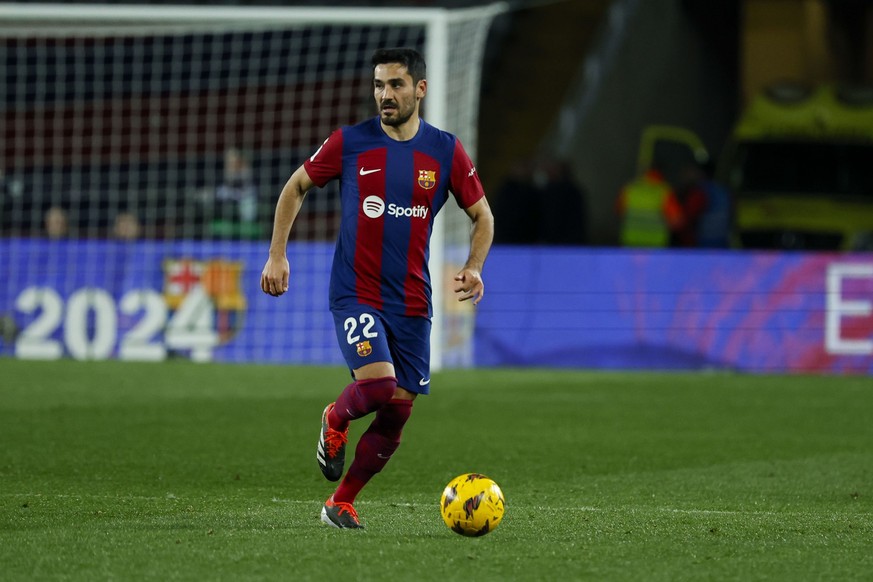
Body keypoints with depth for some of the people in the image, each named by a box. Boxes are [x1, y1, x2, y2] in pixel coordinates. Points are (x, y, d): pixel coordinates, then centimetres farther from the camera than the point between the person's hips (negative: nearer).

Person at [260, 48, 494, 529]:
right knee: (377, 384, -24)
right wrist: (276, 255, 2)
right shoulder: (349, 143, -3)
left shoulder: (446, 152, 1)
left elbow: (482, 215, 12)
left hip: (412, 303, 3)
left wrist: (473, 267, -6)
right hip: (355, 295, -3)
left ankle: (341, 503, 20)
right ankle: (335, 420, 11)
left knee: (396, 414, 2)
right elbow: (295, 188, 10)